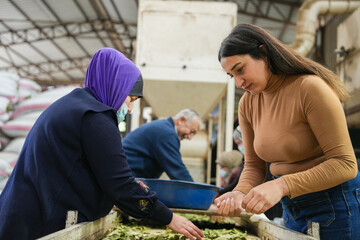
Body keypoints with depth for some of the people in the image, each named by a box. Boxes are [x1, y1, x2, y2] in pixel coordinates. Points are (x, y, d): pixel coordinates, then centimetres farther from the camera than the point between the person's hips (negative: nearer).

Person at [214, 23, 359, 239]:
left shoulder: (310, 88, -22)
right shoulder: (247, 104, 0)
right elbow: (254, 166, 4)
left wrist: (281, 185, -33)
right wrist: (241, 193, -18)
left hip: (336, 205, -6)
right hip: (292, 209, 6)